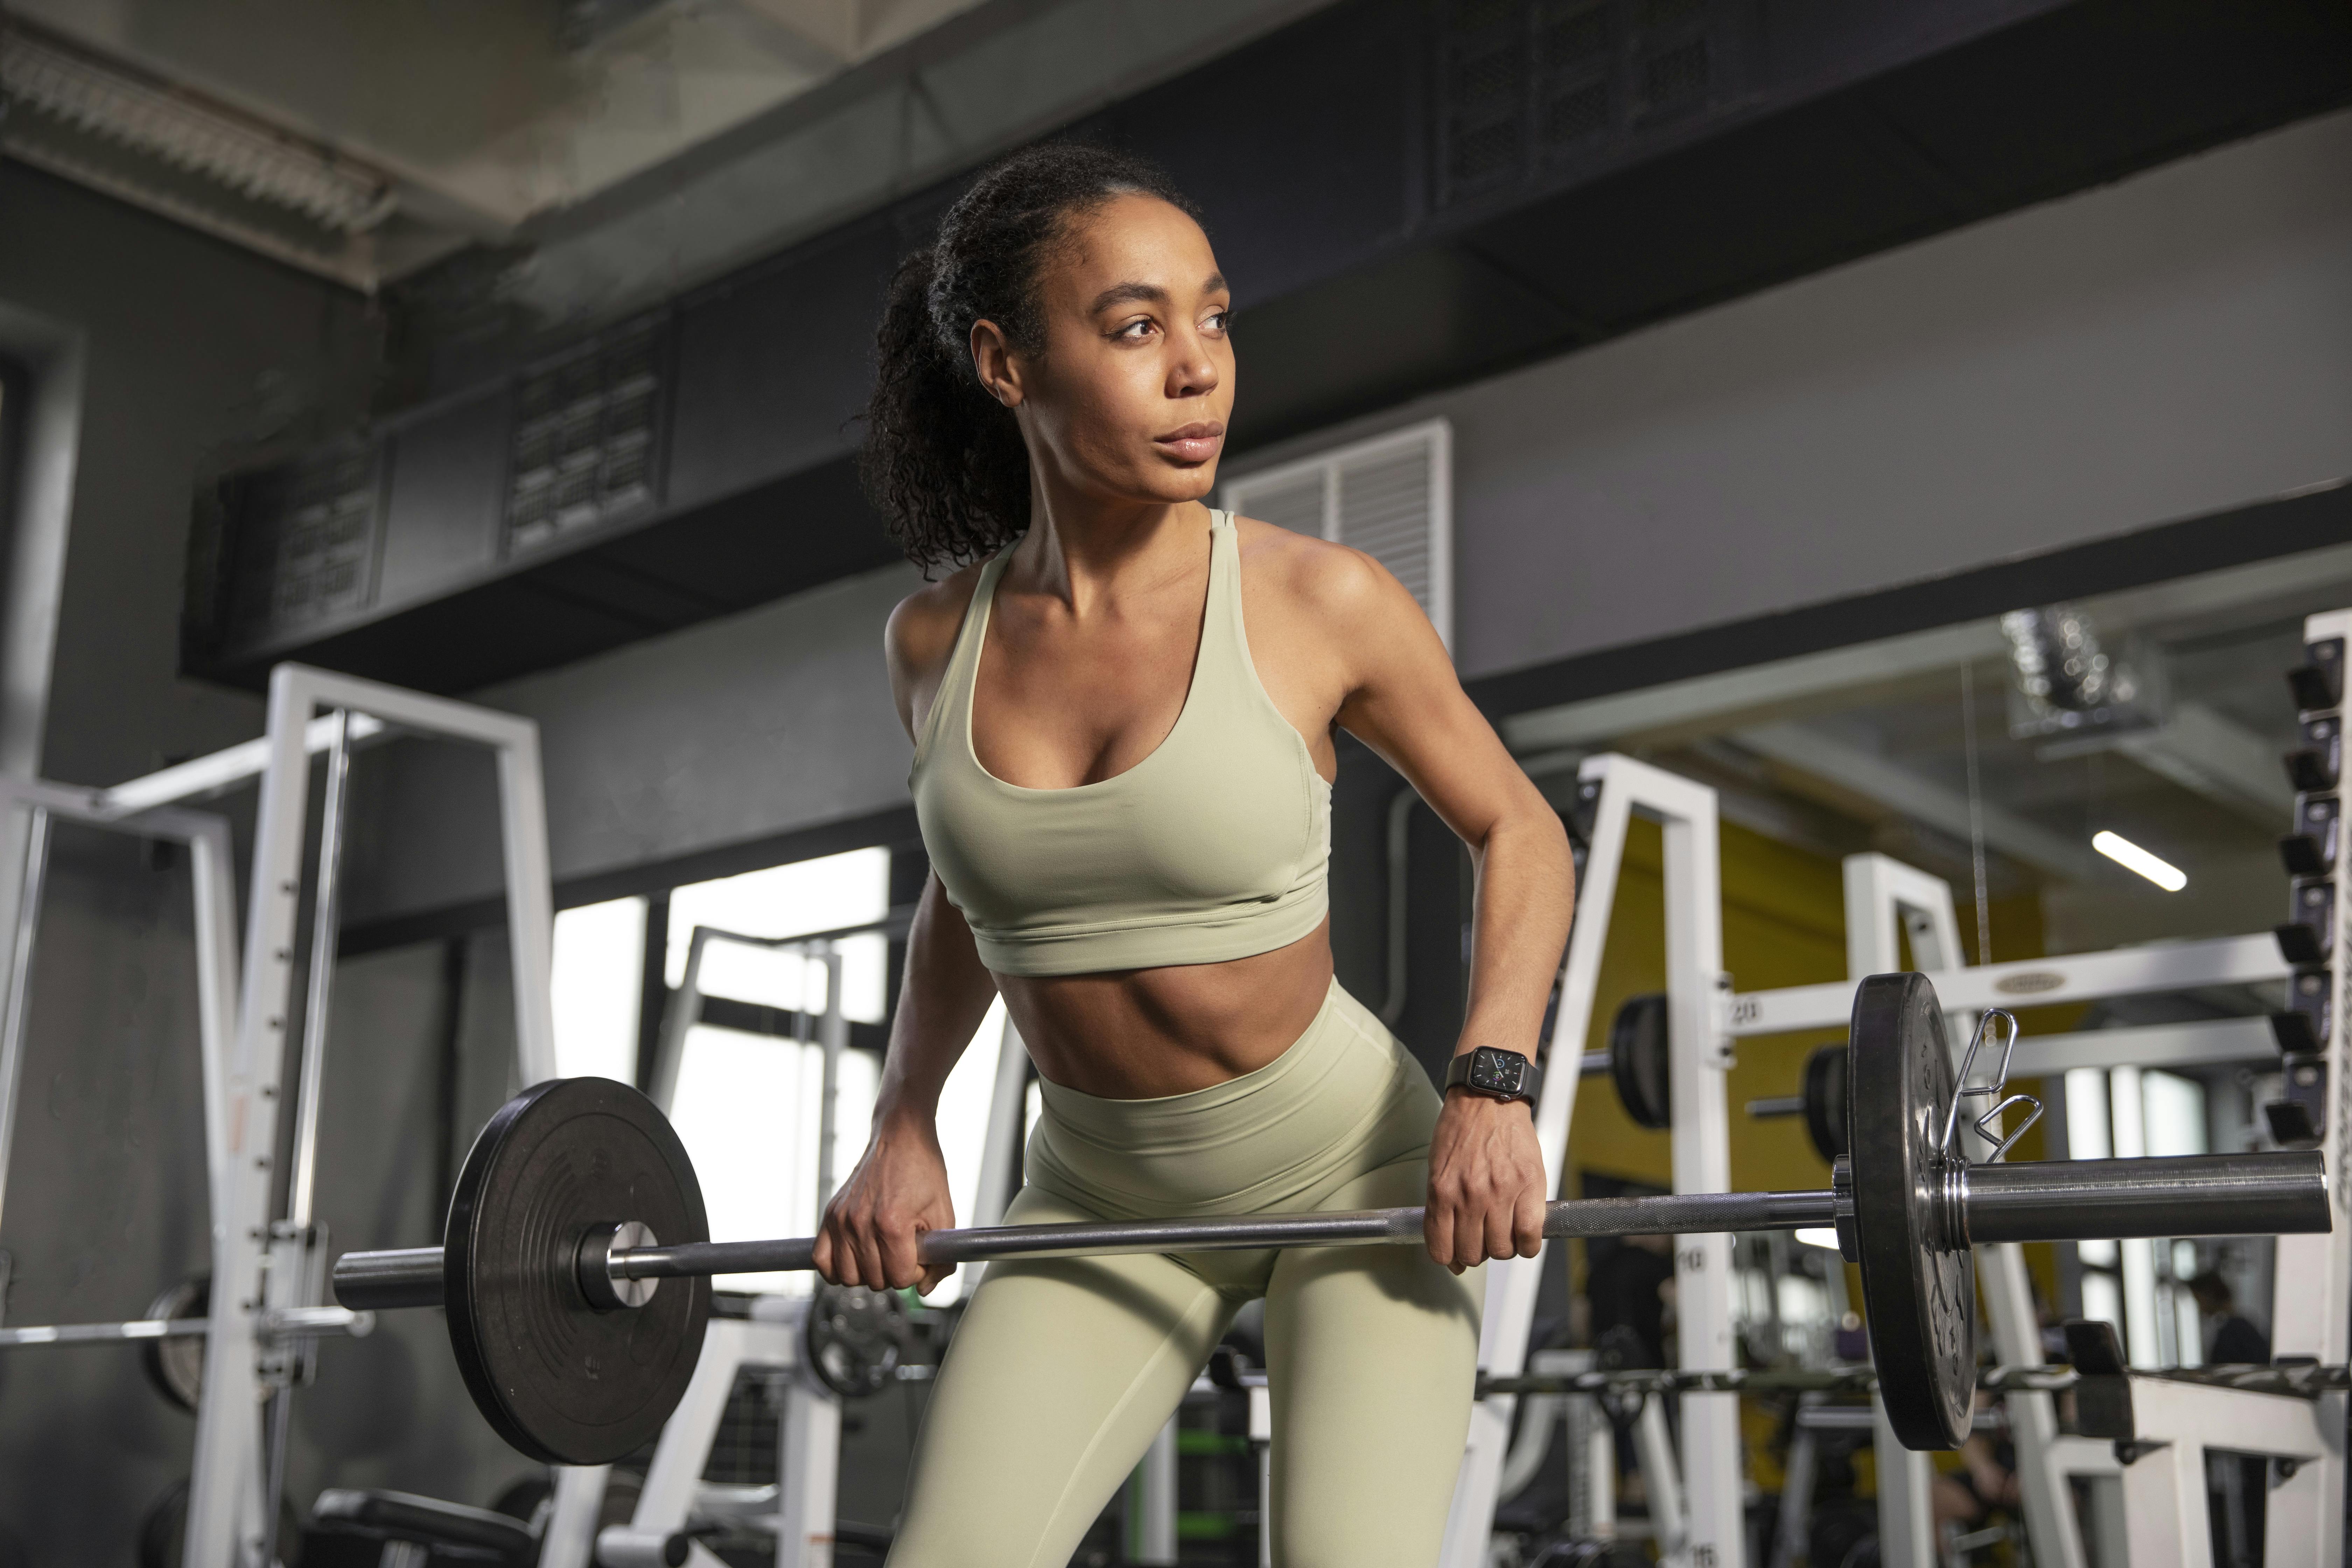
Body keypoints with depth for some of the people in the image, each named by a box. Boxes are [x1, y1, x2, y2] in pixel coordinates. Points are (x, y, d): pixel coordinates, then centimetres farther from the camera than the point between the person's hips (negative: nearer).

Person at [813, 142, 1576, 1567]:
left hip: (1360, 1168, -3)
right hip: (1102, 1193, 3)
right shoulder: (936, 641, -7)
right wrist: (904, 1128, 2)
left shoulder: (1318, 600, -16)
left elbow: (1517, 830, -4)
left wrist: (1494, 1086, -18)